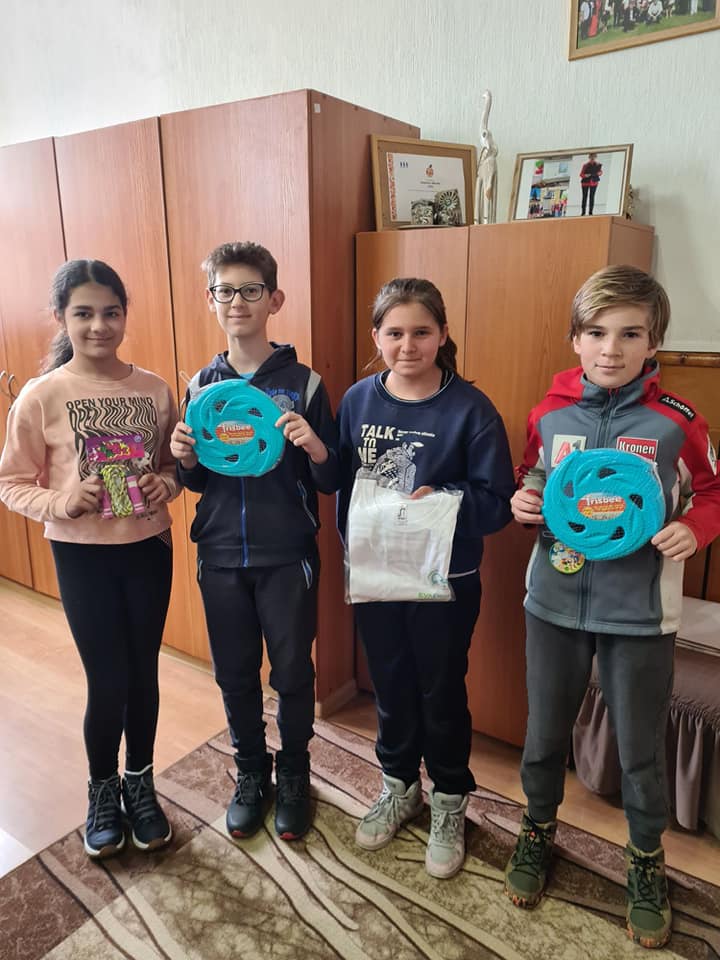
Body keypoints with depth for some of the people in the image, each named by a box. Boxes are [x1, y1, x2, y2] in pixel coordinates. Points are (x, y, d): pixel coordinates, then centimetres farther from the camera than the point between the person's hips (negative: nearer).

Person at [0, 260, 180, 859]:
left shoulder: (155, 390, -2)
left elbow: (176, 462, 9)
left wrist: (166, 482, -12)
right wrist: (62, 502, -21)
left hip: (149, 549, 3)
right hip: (82, 556, -2)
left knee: (143, 673, 13)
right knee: (108, 681, 5)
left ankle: (140, 784, 36)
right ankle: (103, 791, 33)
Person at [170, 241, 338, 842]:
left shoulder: (302, 382, -7)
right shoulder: (202, 385, 4)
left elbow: (331, 482, -5)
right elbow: (197, 482, 11)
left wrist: (316, 449, -25)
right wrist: (186, 460, -10)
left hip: (287, 557, -3)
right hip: (220, 556, 3)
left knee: (292, 672, 10)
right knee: (235, 673, 15)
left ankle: (293, 774, 35)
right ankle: (251, 771, 39)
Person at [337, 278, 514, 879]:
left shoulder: (470, 409, -14)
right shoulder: (357, 401, -3)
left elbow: (498, 502, -13)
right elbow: (340, 482, 4)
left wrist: (444, 500, -29)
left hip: (445, 581, -3)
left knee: (441, 694, 14)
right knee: (391, 688, 20)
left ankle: (449, 805, 39)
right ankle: (399, 787, 45)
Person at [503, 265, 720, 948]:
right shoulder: (549, 414, -3)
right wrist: (521, 501, -10)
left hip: (640, 611, -1)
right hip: (555, 602, 2)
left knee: (641, 750, 15)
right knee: (544, 734, 18)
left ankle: (646, 859, 43)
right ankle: (538, 828, 46)